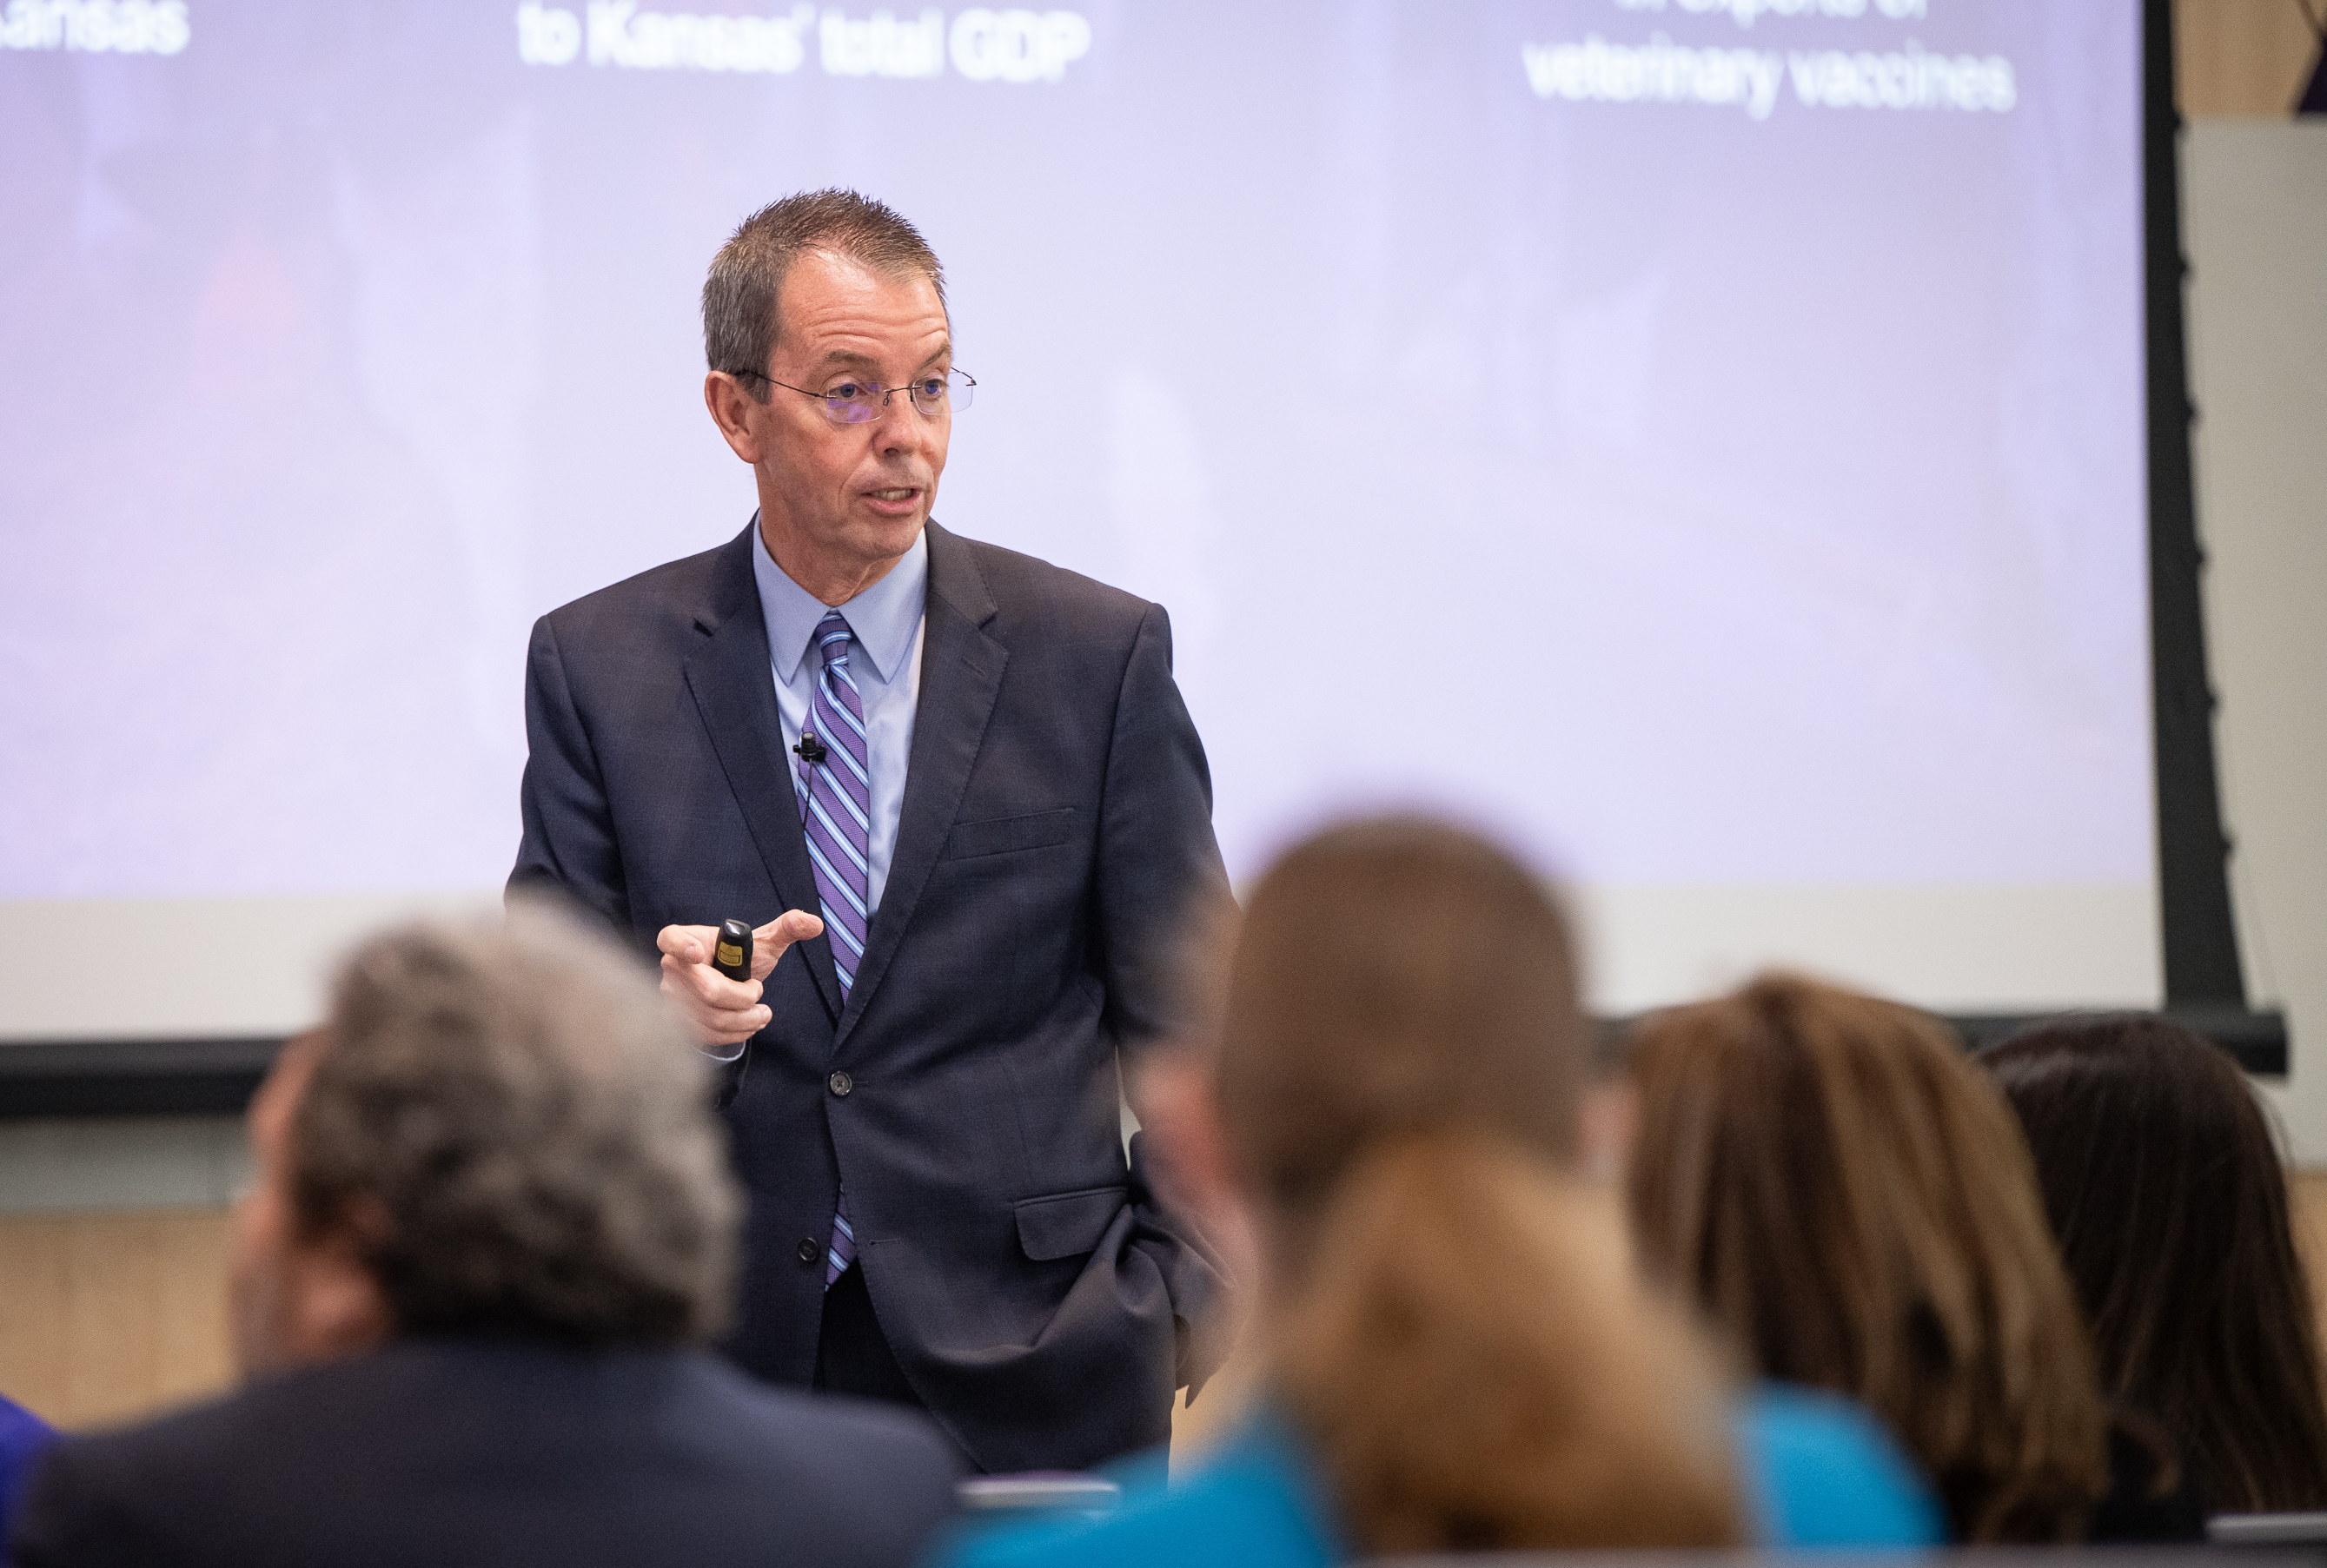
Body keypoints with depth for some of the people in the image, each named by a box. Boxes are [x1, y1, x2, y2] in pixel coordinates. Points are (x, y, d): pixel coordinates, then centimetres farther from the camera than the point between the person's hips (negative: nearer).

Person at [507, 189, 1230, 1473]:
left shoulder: (1099, 655, 2)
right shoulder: (597, 667, 3)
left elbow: (1195, 1021, 5)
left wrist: (1173, 1296, -5)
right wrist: (670, 1018, -19)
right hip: (723, 1359, 0)